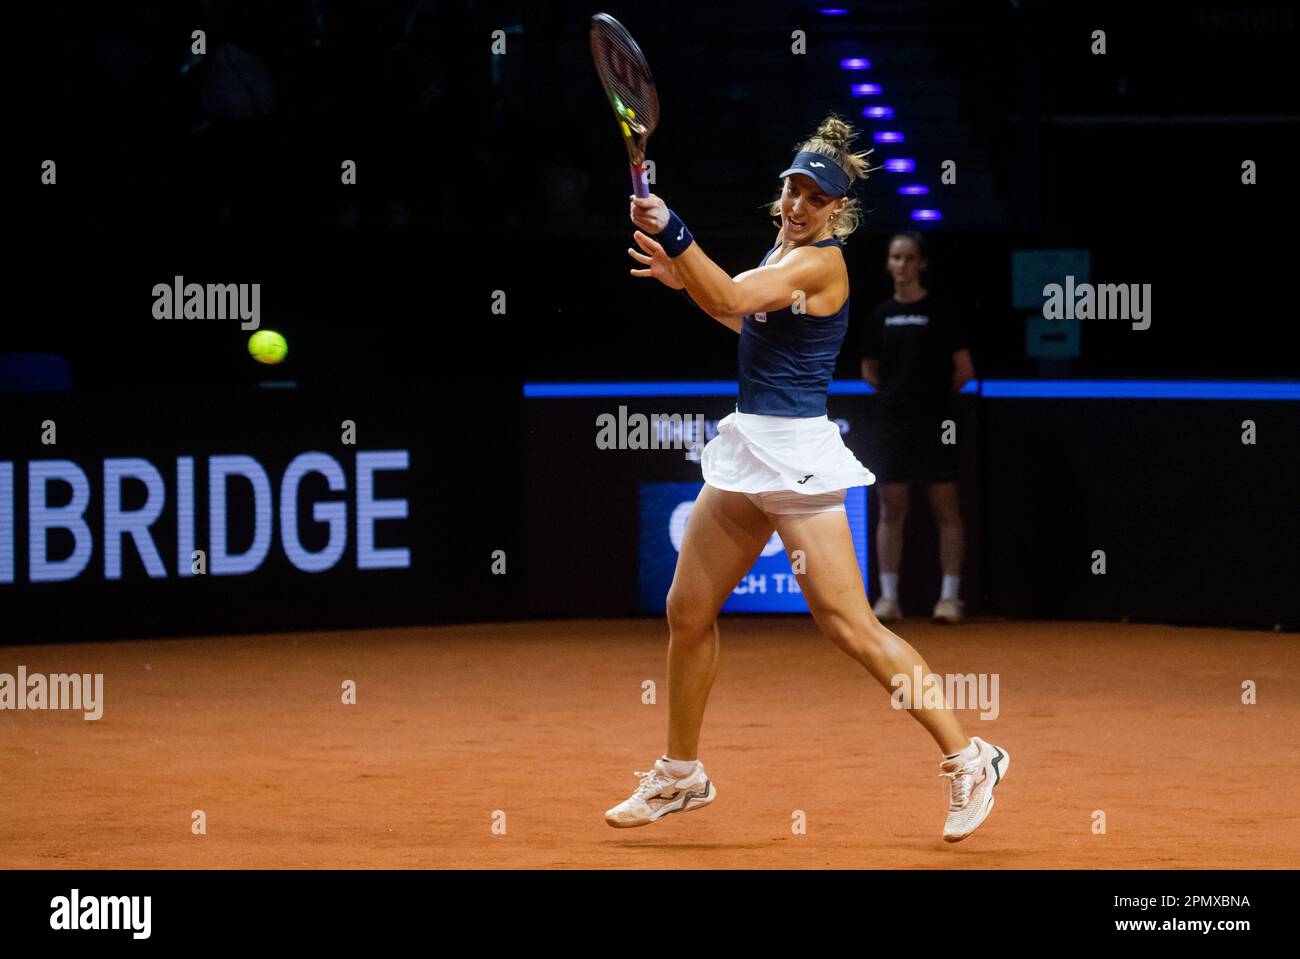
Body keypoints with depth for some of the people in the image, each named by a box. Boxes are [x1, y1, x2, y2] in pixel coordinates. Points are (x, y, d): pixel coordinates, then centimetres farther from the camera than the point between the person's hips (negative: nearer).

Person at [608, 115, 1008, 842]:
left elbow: (730, 298, -30)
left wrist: (672, 231, -36)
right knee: (689, 609, 12)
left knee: (851, 628, -11)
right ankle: (681, 776, 26)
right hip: (749, 449, 9)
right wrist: (681, 276, 20)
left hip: (796, 454, -9)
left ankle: (969, 759, -4)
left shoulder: (822, 263, -16)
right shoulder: (783, 249, 11)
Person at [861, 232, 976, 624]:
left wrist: (937, 395, 7)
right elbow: (869, 370, 19)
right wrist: (895, 392, 9)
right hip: (891, 423, 3)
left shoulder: (940, 312, -2)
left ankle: (950, 596, 1)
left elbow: (964, 370, 1)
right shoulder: (881, 315, 8)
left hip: (935, 424, -3)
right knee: (891, 508, 3)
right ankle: (888, 597, 7)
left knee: (946, 509, -1)